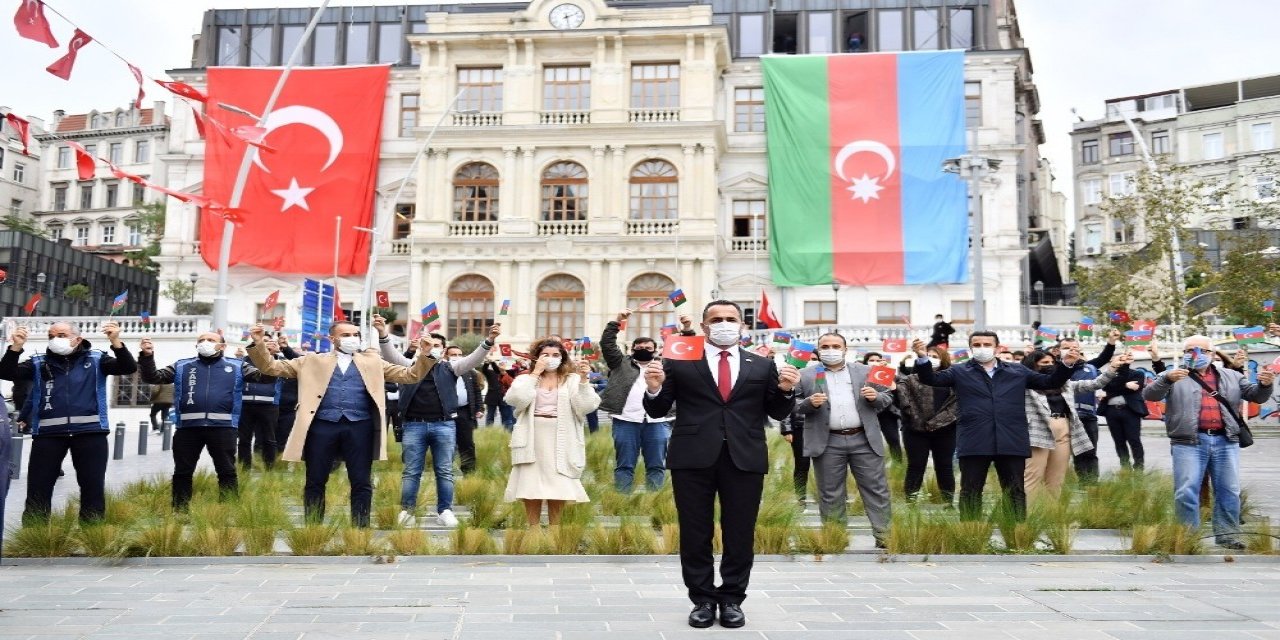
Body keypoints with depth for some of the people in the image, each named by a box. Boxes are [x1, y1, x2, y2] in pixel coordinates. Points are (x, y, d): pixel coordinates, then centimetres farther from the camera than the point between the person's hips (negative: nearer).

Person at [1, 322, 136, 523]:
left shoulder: (96, 359, 7)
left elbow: (128, 368, -4)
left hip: (89, 432, -1)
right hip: (48, 433, 1)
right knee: (37, 489, 4)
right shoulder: (39, 363, 11)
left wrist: (115, 342, -20)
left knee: (93, 487, 4)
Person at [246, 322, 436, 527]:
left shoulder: (372, 361, 16)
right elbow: (272, 367, 13)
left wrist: (425, 355, -6)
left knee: (361, 483, 1)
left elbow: (410, 375, 12)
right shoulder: (313, 361, 15)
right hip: (322, 426, 0)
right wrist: (258, 344, -3)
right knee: (315, 482, 5)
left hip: (359, 427, 0)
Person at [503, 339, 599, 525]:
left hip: (560, 441, -1)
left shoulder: (573, 380, 5)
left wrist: (583, 379, -21)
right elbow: (515, 400, -12)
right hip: (532, 440, 1)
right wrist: (535, 373, -9)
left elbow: (586, 407, -9)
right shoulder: (525, 379, 8)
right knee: (531, 487, 4)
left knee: (557, 488, 2)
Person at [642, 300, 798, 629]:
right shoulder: (678, 362, 4)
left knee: (740, 534, 6)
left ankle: (732, 599, 20)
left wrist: (785, 390, -8)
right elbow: (657, 411, 4)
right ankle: (703, 600, 19)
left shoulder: (763, 365, 10)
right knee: (695, 534, 6)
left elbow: (777, 413, 11)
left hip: (745, 459, 1)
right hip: (693, 457, -1)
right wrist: (654, 389, -16)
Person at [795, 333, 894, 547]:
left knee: (876, 490, 3)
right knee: (830, 494, 6)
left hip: (865, 440, 1)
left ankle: (884, 537, 10)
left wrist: (876, 397, -11)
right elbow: (794, 405, 1)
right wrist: (810, 402, -17)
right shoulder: (806, 376, 4)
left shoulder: (865, 371, 8)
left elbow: (888, 398, 10)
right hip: (827, 443, -1)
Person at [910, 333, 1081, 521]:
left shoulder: (1018, 371, 15)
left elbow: (1051, 382, 16)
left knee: (1015, 491, 7)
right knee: (970, 491, 4)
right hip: (974, 442, -1)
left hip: (1011, 442, 2)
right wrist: (923, 358, -21)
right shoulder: (960, 372, 9)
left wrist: (1066, 365, -2)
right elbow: (931, 378, -2)